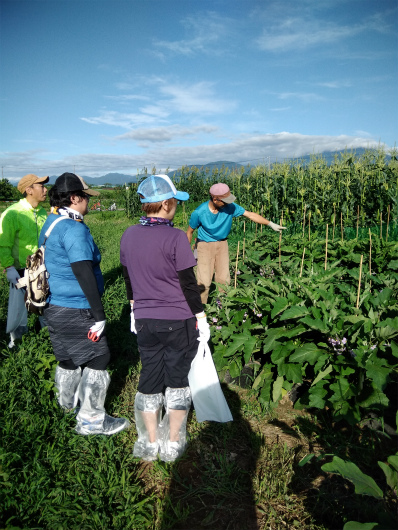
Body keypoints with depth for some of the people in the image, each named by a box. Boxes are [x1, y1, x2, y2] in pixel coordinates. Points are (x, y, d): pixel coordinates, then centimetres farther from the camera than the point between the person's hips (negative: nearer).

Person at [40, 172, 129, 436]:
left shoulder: (51, 224, 11)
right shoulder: (74, 228, -20)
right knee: (97, 358, 4)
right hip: (77, 310, -9)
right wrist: (98, 316, -21)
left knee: (69, 355, 24)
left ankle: (67, 400, 44)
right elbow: (85, 275, -24)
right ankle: (91, 419, 16)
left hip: (55, 306, 10)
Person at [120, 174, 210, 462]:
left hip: (145, 321, 5)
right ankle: (173, 444, 27)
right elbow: (188, 284, -14)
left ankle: (150, 443, 31)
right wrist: (201, 319, -3)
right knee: (177, 379, 12)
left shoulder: (129, 236, 1)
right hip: (178, 322, -5)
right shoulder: (175, 237, -18)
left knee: (149, 377, 16)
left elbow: (129, 280, 11)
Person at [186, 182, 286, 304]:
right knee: (204, 281, -9)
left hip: (222, 244, 3)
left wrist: (270, 223, -17)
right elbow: (190, 231, -6)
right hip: (205, 245, -3)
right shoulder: (199, 213, -20)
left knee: (223, 280, 5)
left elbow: (250, 214, -12)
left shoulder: (230, 207, -15)